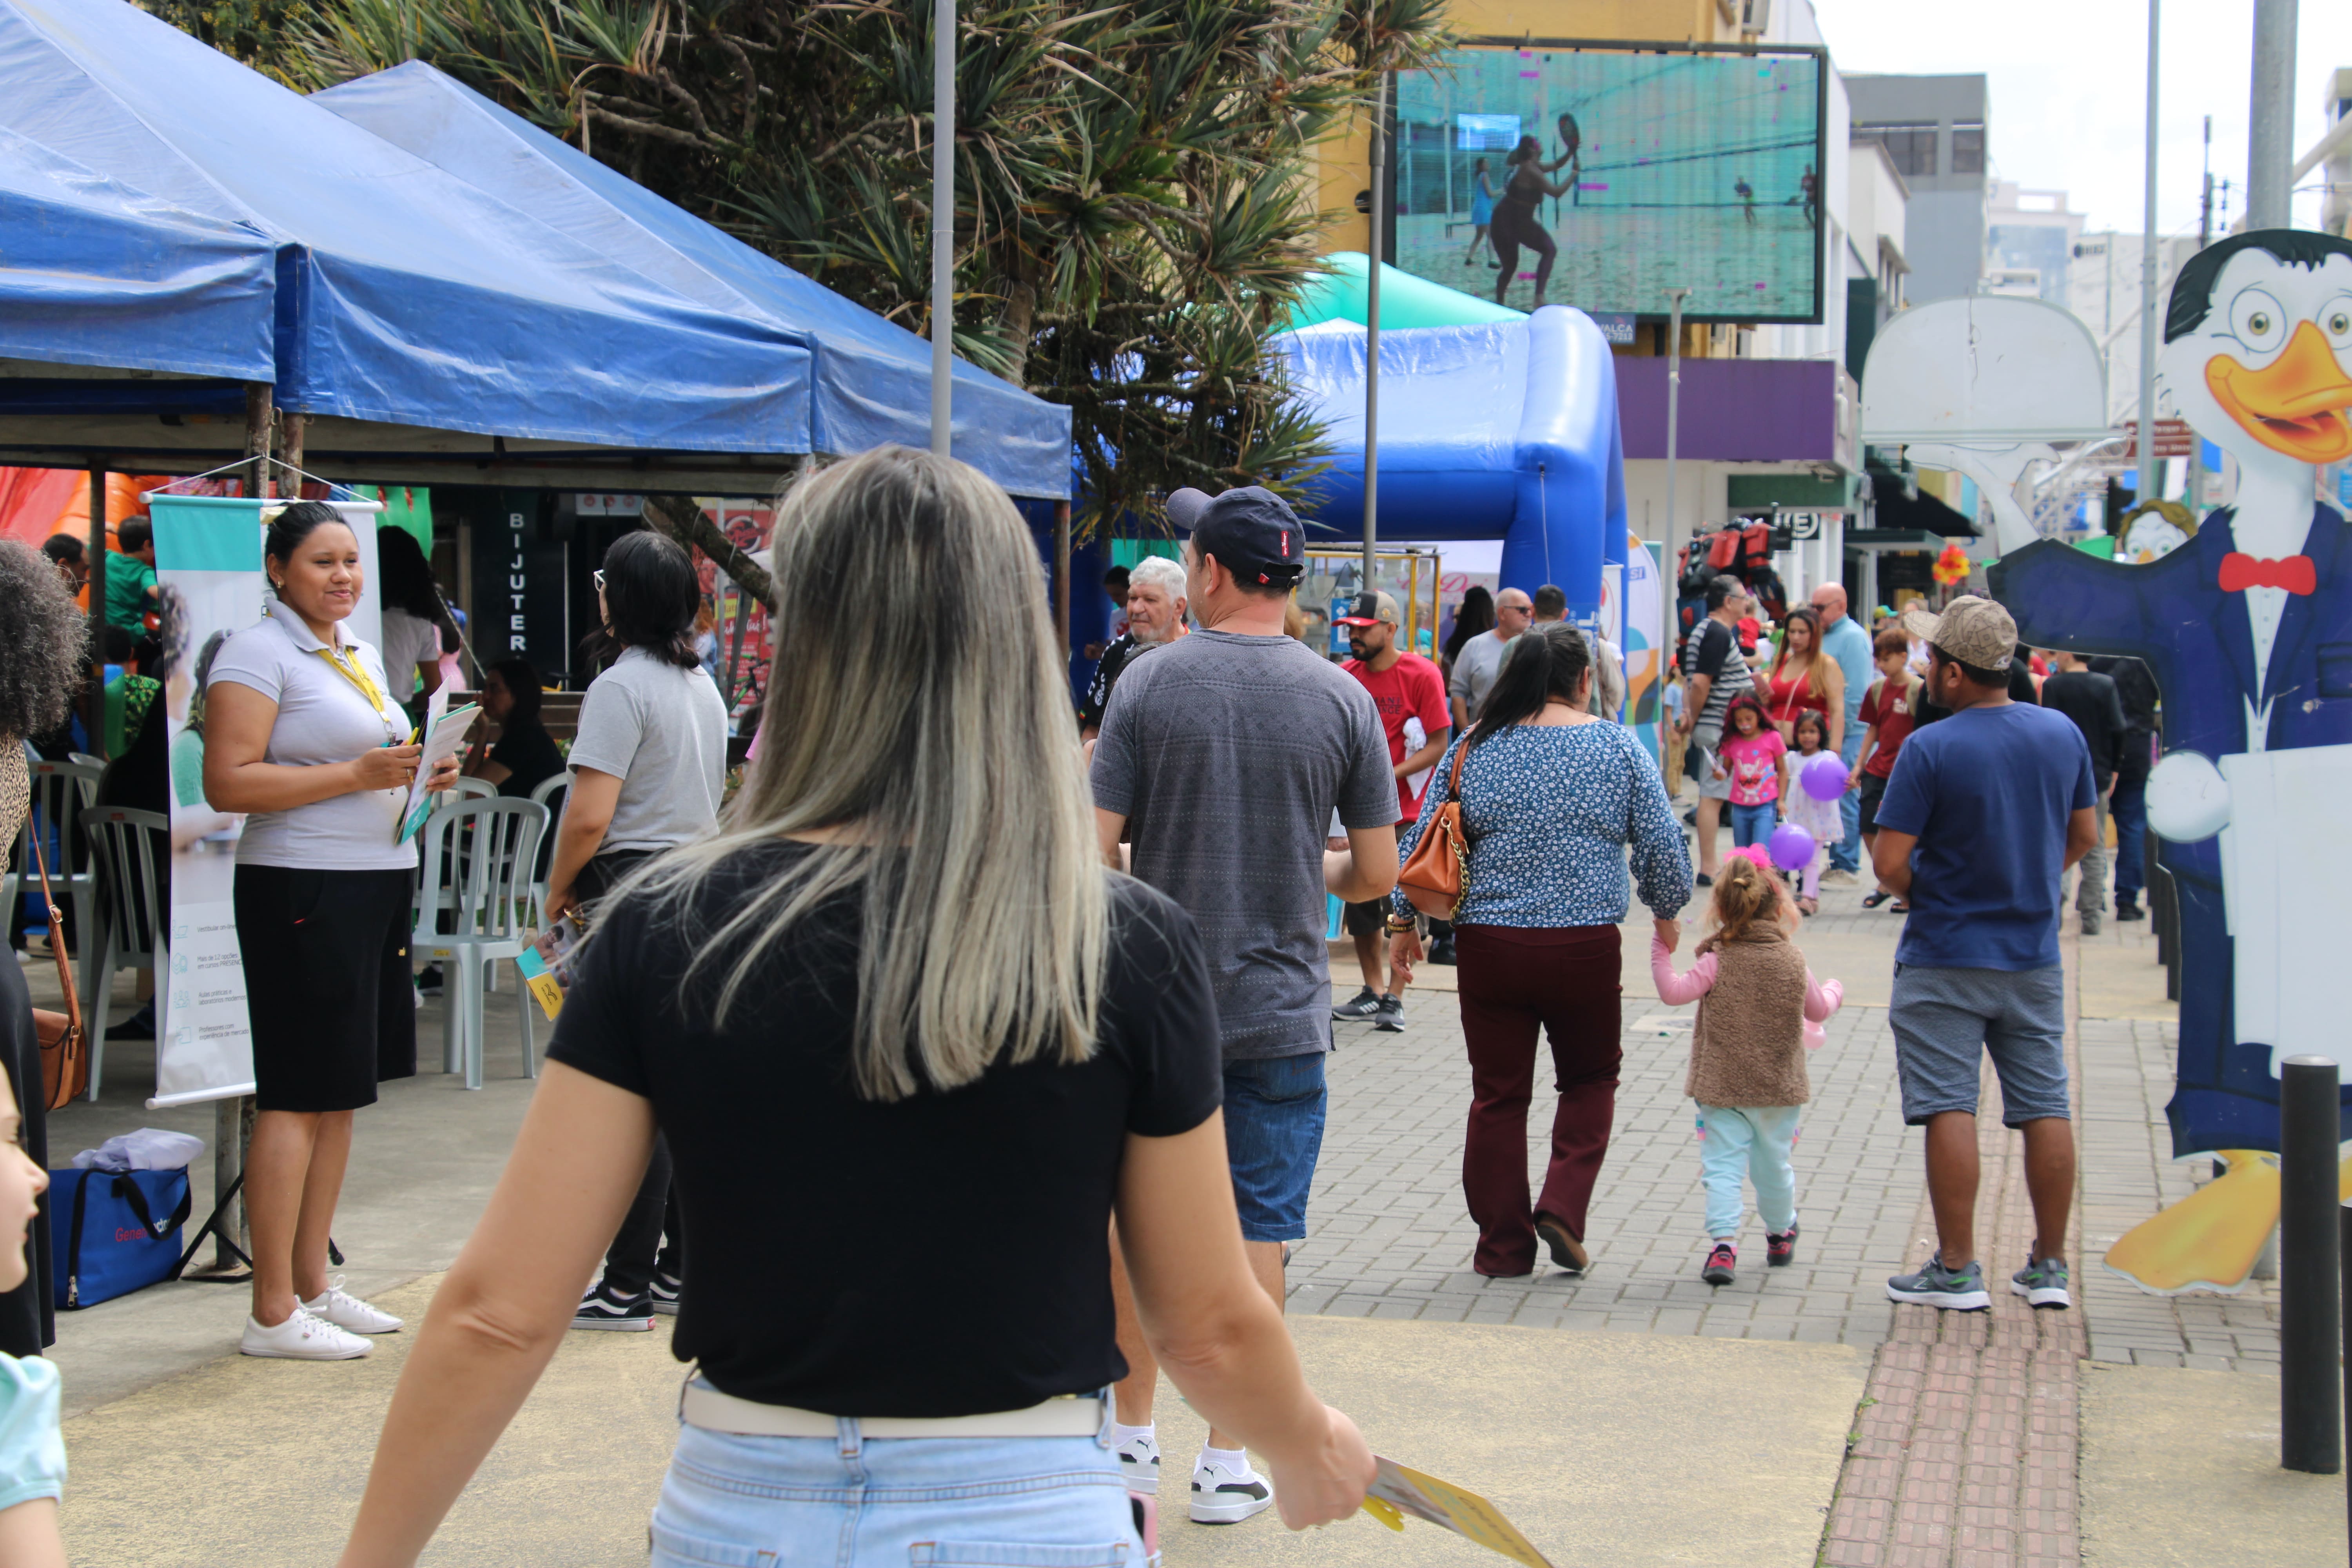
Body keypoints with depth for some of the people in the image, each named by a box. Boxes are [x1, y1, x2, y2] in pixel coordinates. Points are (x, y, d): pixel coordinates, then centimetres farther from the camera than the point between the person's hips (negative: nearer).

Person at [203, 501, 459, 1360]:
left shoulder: (362, 655, 18)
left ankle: (313, 1285, 20)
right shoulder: (256, 653, -9)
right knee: (297, 1097, -7)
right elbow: (227, 783, -18)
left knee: (340, 1094, 12)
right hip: (302, 891, -9)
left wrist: (420, 776, 9)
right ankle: (273, 1312, -3)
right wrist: (357, 774, -20)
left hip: (377, 882, 9)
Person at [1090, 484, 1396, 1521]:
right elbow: (1378, 873, -1)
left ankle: (1132, 1437, 23)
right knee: (1257, 1233, 6)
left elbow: (1097, 852, -9)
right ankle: (1228, 1463, 11)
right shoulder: (1341, 697, -4)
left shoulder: (1149, 683, -7)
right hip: (1281, 1012, 0)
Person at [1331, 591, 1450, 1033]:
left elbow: (1439, 744, -9)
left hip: (1406, 812, -5)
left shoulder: (1422, 675, -8)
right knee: (1359, 901, 10)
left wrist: (1389, 775, -18)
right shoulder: (1347, 675, 6)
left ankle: (1394, 998, 4)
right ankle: (1372, 992, 24)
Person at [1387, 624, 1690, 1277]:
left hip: (1489, 946, 1)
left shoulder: (1473, 748, 2)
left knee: (1498, 1094, 9)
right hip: (1585, 946, -1)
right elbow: (1662, 845, 1)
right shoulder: (1617, 747, -1)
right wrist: (1666, 912, 17)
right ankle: (1563, 1206, 0)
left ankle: (1504, 1246, 13)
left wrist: (1405, 920, 14)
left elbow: (1423, 840, 4)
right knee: (1590, 1079, 18)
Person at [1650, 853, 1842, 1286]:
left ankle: (1723, 1244, -18)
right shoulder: (1793, 961, 0)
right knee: (1773, 1166, 19)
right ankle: (1780, 1237, 37)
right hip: (1780, 1088, 3)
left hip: (1722, 1086, -3)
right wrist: (1833, 991, 37)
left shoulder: (1718, 962, -11)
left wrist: (1661, 954, -3)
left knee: (1722, 1166, -3)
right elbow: (1818, 1010, 15)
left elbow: (1674, 993, -16)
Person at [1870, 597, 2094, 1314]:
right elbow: (2081, 837, 12)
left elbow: (1890, 862, -16)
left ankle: (1957, 1269, 2)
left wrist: (1928, 894, 3)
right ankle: (2049, 1267, 14)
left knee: (1950, 1108, 0)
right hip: (2035, 957, 5)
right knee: (2045, 1107, 9)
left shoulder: (1930, 749, -16)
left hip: (1946, 959, -5)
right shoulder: (2064, 734, 1)